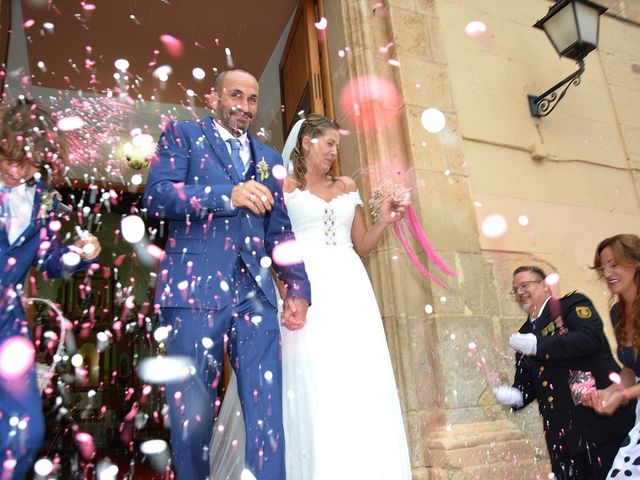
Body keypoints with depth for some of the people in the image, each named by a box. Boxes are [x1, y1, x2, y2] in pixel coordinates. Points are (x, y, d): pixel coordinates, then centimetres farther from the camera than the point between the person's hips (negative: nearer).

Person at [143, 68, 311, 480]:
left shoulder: (268, 158, 23)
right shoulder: (182, 134, 13)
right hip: (195, 288, -3)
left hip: (256, 295, 3)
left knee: (267, 412, 0)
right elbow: (156, 195, -3)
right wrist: (228, 196, -16)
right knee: (193, 410, 5)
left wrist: (298, 288, 8)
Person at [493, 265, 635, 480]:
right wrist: (515, 395, -6)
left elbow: (591, 337, -21)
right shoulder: (523, 335, 14)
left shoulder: (572, 304, -1)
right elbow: (526, 382, 17)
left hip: (602, 416, -5)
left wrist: (538, 345, -19)